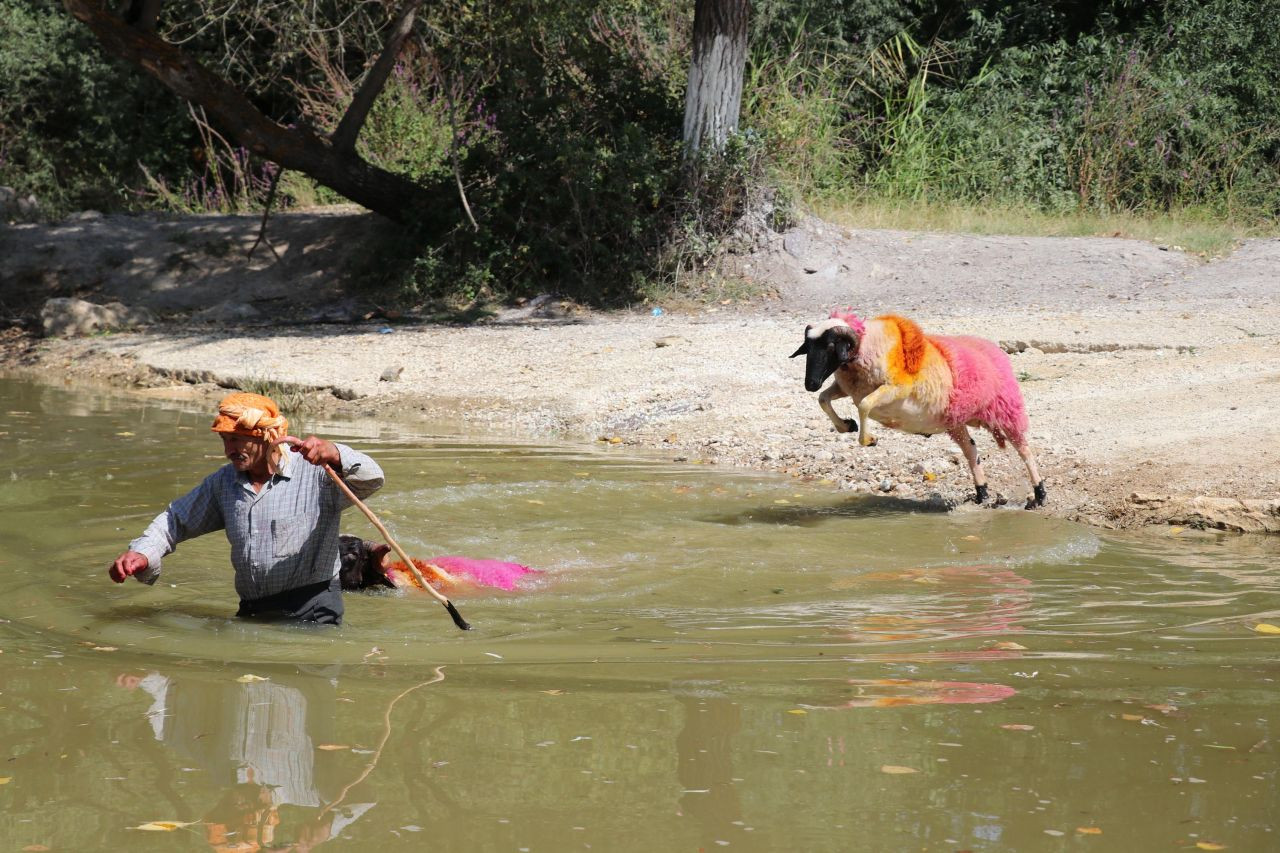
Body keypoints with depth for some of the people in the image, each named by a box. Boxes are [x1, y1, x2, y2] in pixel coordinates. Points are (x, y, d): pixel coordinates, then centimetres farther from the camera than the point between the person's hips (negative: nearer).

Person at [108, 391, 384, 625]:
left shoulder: (314, 471, -6)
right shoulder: (224, 482, 13)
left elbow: (371, 480, -19)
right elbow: (177, 520, 20)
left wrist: (335, 455, -40)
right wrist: (142, 554, 1)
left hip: (313, 613, -6)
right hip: (251, 613, 6)